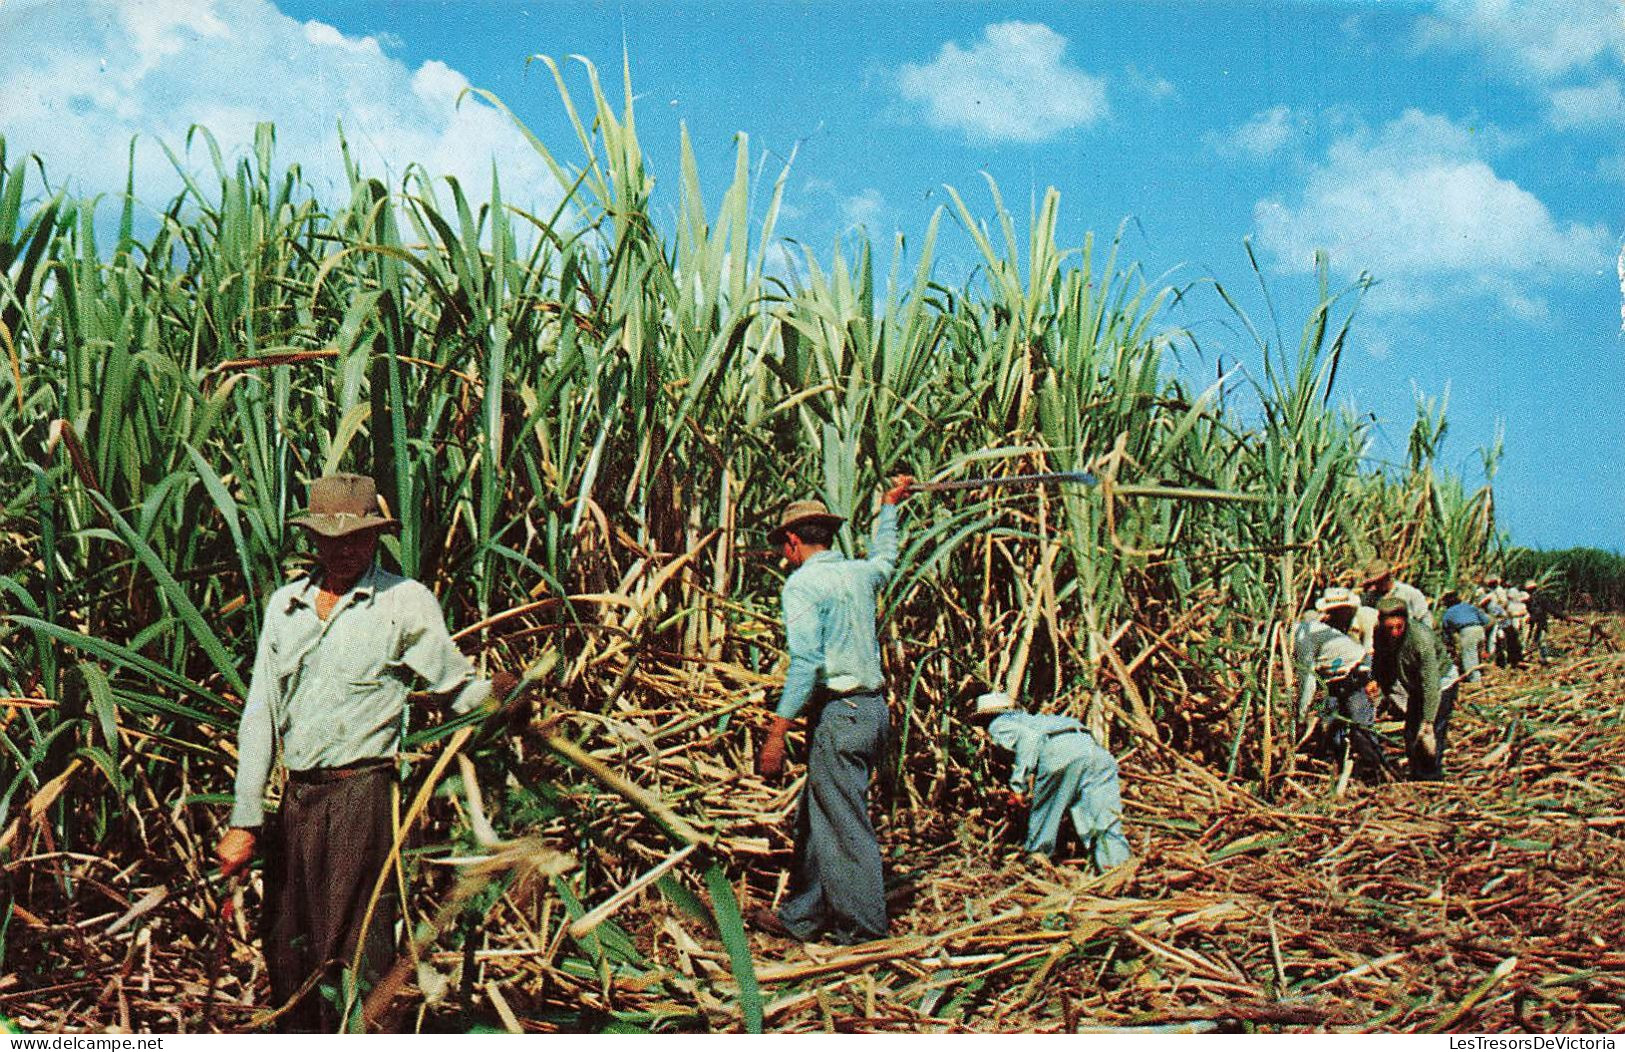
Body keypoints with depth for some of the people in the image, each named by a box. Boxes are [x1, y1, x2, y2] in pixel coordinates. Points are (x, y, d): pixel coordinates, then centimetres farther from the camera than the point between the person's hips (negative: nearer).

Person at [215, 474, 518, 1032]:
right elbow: (259, 713, 9)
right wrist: (244, 819, 5)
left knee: (355, 957, -3)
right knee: (286, 951, 13)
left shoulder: (406, 602, -2)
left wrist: (500, 692, -24)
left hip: (362, 793, -5)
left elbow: (459, 688, -1)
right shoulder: (285, 603, 11)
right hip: (296, 797, 5)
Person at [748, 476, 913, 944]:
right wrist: (889, 506, 54)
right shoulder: (860, 573, 12)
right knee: (814, 819, 16)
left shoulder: (802, 582, -10)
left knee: (847, 827, -2)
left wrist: (777, 731, -21)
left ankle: (863, 932, 4)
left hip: (839, 714, -9)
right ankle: (801, 917, 23)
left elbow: (805, 662, -20)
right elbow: (885, 556, 38)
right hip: (874, 708, 9)